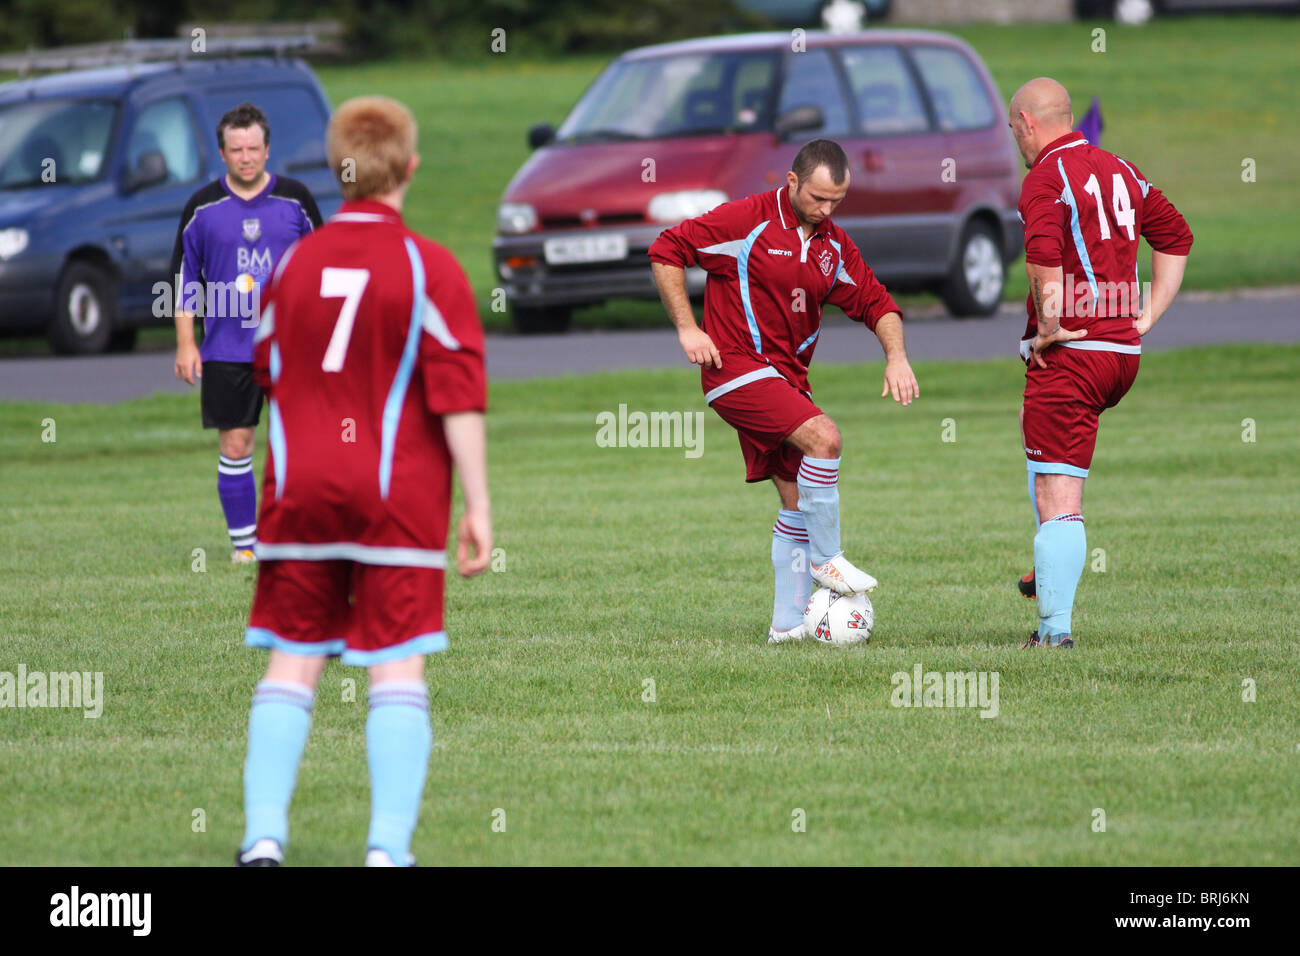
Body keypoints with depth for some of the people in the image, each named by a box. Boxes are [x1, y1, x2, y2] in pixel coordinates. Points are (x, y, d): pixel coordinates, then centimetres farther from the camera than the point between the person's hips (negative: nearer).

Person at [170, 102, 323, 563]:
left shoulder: (295, 199, 4)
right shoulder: (202, 207, 3)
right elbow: (185, 278, 8)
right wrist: (186, 345, 2)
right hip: (227, 349, 0)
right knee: (234, 447, 1)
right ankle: (244, 545, 10)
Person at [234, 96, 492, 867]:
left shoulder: (294, 264, 6)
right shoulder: (430, 268, -5)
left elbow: (255, 381, 16)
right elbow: (459, 397, -9)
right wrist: (478, 507, -6)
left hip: (300, 490, 3)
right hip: (399, 497, -3)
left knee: (292, 663, 8)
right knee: (399, 670, -1)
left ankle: (264, 834, -1)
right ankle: (390, 847, -9)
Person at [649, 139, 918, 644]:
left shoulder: (834, 245, 8)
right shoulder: (746, 220, -11)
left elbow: (875, 302, 15)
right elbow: (666, 250, -8)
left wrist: (897, 357, -3)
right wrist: (687, 328, -12)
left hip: (787, 377, 8)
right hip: (735, 368, -8)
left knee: (798, 500, 7)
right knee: (823, 436, -26)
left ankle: (787, 623, 14)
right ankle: (825, 559, -12)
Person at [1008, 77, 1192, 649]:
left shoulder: (1045, 178, -11)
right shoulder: (1119, 172, 14)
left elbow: (1043, 254, -29)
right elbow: (1176, 236, 24)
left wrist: (1049, 325, -18)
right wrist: (1148, 316, 21)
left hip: (1069, 351, -8)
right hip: (1124, 351, 8)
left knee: (1058, 495, -8)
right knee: (1035, 427, 32)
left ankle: (1055, 627, -11)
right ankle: (1051, 569, 30)